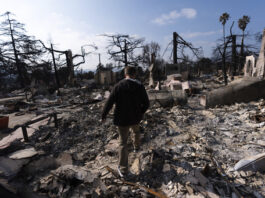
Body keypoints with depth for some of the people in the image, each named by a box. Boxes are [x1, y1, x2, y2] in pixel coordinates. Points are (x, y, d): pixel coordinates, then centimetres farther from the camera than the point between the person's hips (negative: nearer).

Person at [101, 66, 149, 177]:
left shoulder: (118, 86, -13)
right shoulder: (140, 86, -9)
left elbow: (109, 103, -13)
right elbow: (146, 103, -6)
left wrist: (103, 116, 1)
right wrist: (141, 112, 14)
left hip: (122, 119, -2)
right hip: (135, 117, 2)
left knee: (123, 142, 10)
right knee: (136, 131, 34)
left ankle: (123, 169, 17)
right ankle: (136, 147, 59)